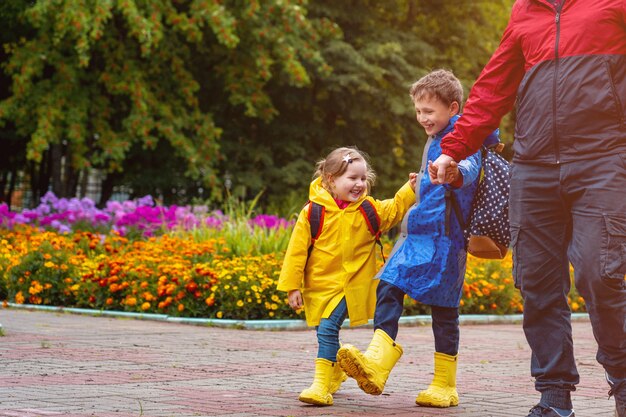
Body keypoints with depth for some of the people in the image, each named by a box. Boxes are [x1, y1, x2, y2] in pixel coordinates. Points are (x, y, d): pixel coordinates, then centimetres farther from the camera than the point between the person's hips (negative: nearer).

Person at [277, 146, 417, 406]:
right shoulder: (312, 212, -8)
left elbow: (394, 210, 19)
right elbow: (297, 250, -4)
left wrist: (410, 189, 4)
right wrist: (292, 287, -4)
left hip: (351, 286, -2)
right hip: (319, 285, 2)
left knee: (328, 328, -20)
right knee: (325, 332, 14)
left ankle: (322, 384, -20)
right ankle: (336, 373, 41)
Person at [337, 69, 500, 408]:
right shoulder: (434, 140, 18)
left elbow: (470, 165, -34)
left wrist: (456, 172, -53)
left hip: (446, 234, -8)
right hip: (417, 231, 8)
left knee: (443, 307, -1)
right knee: (388, 287, -10)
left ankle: (445, 386, 9)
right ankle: (376, 362, -21)